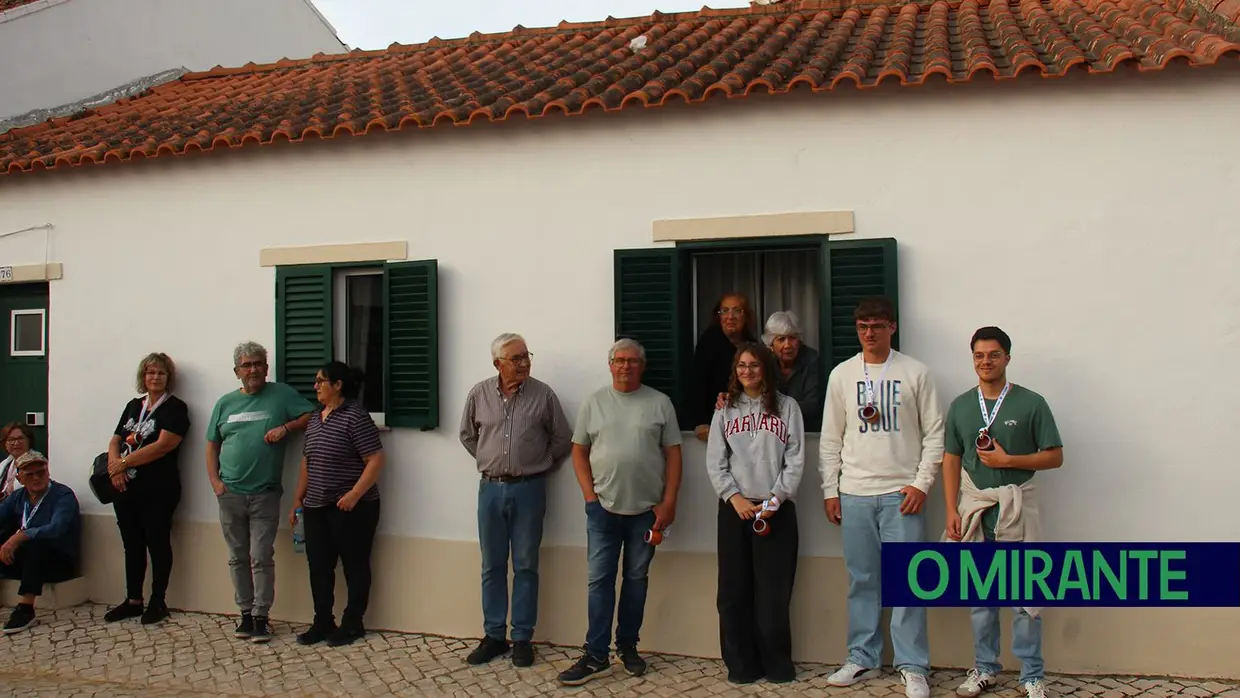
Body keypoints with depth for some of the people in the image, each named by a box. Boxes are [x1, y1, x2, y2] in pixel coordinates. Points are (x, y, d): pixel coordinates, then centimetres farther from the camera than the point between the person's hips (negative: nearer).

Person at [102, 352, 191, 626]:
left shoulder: (175, 408, -5)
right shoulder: (133, 406, 15)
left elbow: (162, 446, -16)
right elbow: (115, 442, 12)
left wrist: (124, 462, -12)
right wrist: (115, 466, -8)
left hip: (157, 490, -6)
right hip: (126, 489, 6)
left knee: (157, 544, 2)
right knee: (132, 545, 13)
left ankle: (158, 602, 12)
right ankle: (133, 601, 22)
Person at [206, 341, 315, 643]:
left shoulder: (281, 394, 0)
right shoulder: (225, 403, 9)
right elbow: (212, 445, 13)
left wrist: (286, 427, -16)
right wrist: (215, 481, 2)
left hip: (265, 494, -3)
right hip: (230, 494, 3)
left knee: (262, 558, -3)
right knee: (237, 558, 11)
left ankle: (261, 617, 6)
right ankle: (245, 613, 22)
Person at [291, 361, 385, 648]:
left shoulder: (355, 416, -12)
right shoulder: (315, 419, 13)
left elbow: (375, 460, -17)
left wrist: (354, 494, -23)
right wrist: (298, 499, 17)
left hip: (351, 508, -8)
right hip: (317, 508, 8)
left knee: (354, 565, 4)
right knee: (319, 566, 11)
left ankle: (352, 624, 13)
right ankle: (322, 623, 21)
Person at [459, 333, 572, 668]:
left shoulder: (543, 394, -5)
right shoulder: (479, 394, 0)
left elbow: (562, 438, 4)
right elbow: (467, 435, 15)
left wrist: (539, 466, 7)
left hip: (528, 489, -2)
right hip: (490, 489, 2)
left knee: (525, 566, 4)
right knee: (492, 566, 9)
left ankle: (522, 638, 13)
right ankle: (494, 636, 19)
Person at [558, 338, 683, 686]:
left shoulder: (659, 403, 2)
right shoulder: (594, 402, 4)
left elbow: (673, 454, 2)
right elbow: (579, 450, 6)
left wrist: (668, 503, -5)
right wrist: (590, 496, -3)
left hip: (646, 510, 0)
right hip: (603, 509, 0)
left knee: (636, 579, 11)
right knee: (600, 580, 1)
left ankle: (627, 647, 24)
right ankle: (596, 656, 6)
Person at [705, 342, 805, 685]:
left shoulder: (787, 406, 5)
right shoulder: (725, 409, 10)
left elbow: (796, 460, -1)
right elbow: (715, 462, 4)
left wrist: (775, 499, -10)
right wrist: (734, 497, -9)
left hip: (777, 510, -2)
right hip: (734, 508, 2)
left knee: (774, 590, 0)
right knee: (734, 590, 3)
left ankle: (777, 663, 11)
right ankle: (741, 664, 12)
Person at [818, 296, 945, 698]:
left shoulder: (915, 373, 0)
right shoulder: (841, 375, 6)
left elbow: (934, 434, 0)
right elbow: (830, 439, 8)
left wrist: (922, 483, -7)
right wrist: (830, 490, 4)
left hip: (901, 494, -2)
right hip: (854, 494, 2)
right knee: (862, 580, 9)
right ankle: (862, 659, 20)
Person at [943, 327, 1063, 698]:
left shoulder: (1030, 403, -3)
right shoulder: (960, 405, 7)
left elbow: (1054, 456, -2)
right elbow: (951, 460, 8)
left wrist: (1008, 460, -14)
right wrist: (951, 510, 1)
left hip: (1016, 504, -3)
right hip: (974, 504, 3)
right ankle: (985, 667, 23)